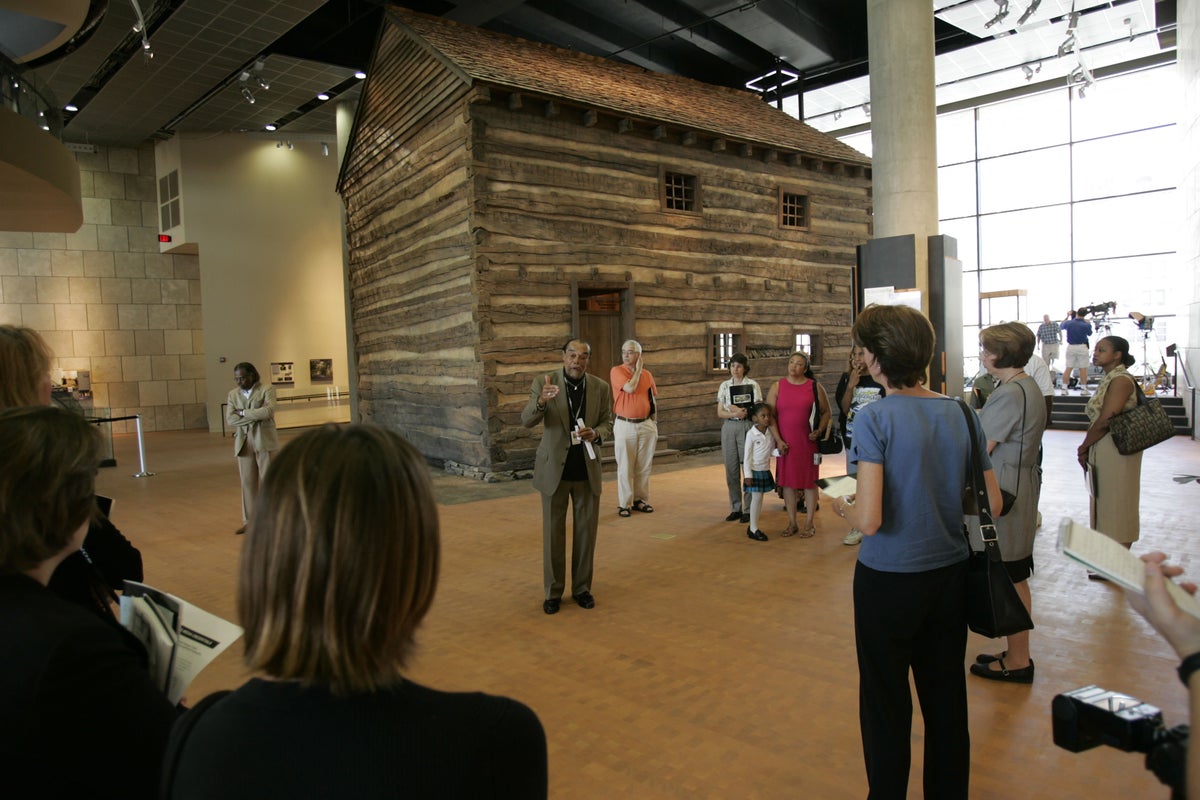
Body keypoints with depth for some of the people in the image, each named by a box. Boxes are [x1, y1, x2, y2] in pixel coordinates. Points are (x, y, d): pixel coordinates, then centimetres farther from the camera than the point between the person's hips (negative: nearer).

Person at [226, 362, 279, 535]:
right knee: (248, 482, 6)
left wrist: (243, 413, -11)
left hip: (264, 441, -4)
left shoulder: (267, 390, -1)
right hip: (244, 443, 4)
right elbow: (230, 418, -2)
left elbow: (268, 411, -18)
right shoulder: (233, 394, 11)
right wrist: (256, 416, -12)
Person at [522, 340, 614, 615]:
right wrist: (541, 401, -38)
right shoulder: (544, 383, -8)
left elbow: (608, 422, 7)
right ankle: (553, 592, 20)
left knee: (586, 532, 11)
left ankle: (582, 588, 26)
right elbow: (526, 421, -17)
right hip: (554, 468, -2)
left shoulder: (601, 388, -2)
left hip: (588, 469, 2)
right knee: (553, 532, 7)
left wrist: (596, 433, -17)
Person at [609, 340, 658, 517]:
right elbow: (630, 388, -20)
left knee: (644, 466, 9)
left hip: (646, 425, 4)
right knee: (625, 467, 1)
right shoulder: (616, 371, -5)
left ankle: (640, 500, 20)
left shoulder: (647, 374, 8)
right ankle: (624, 504, 8)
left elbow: (653, 399, 15)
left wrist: (654, 422, 10)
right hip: (625, 425, -4)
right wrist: (638, 369, -7)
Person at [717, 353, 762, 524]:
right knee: (731, 469, 5)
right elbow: (720, 413, 5)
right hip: (729, 428, 3)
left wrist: (744, 412, -19)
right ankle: (735, 508, 15)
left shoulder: (752, 384, 1)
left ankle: (748, 509, 5)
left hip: (747, 427, -3)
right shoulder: (724, 385, 9)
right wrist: (735, 413, -13)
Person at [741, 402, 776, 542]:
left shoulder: (771, 432, 0)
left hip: (765, 470, 5)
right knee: (756, 497, -4)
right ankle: (753, 529, 4)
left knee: (759, 498, 10)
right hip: (754, 470, -5)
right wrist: (747, 475, -13)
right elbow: (747, 456, -12)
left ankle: (753, 526, 20)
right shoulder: (751, 434, -14)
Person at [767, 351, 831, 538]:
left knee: (809, 481, 4)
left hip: (808, 442, -1)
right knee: (788, 482, 6)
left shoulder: (815, 387, 1)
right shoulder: (777, 387, 4)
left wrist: (819, 430, -9)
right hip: (786, 444, 1)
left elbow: (826, 412, 7)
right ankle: (792, 524, 17)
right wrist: (778, 440, -6)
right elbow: (770, 415, 2)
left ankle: (809, 524, 15)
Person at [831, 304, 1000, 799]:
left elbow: (869, 520, -23)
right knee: (946, 698, 19)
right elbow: (992, 503, 3)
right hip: (950, 575, 5)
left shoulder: (874, 419, -18)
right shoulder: (961, 414, -2)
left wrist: (843, 508, -3)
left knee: (886, 704, 13)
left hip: (890, 579, -5)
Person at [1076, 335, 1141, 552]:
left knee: (1115, 505, -2)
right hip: (1102, 451, 9)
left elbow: (1105, 421, -20)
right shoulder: (1109, 379, 14)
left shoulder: (1121, 380, -15)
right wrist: (1087, 447, 1)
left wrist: (1084, 447, -9)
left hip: (1115, 451, -9)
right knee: (1103, 503, 16)